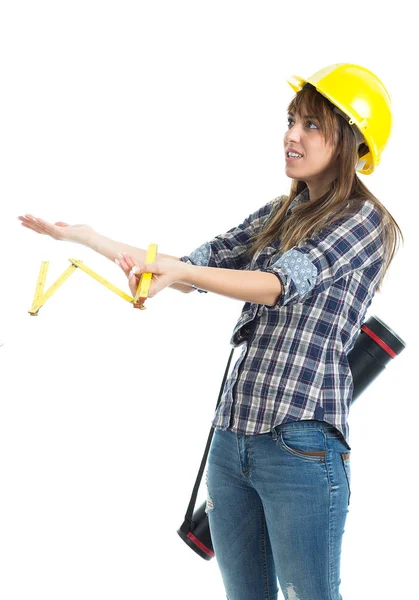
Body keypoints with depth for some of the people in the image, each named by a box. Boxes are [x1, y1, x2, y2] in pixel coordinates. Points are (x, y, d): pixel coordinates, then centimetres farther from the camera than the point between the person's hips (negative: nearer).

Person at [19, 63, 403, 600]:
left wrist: (177, 269, -32)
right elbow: (195, 269, 15)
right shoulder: (278, 214, 16)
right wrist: (92, 238, 7)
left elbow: (282, 283, -19)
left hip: (301, 446, -7)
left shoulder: (366, 221, -5)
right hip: (231, 436, 7)